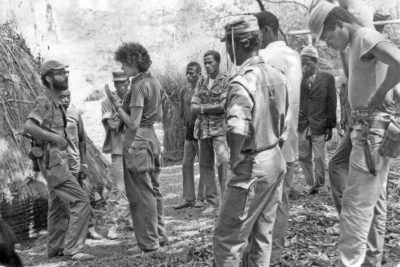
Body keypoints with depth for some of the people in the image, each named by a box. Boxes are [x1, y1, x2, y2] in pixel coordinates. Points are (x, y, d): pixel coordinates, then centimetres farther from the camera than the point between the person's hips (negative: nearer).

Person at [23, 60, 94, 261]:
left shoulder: (54, 102, 15)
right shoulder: (44, 101, -15)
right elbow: (28, 127, -31)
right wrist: (55, 138, -29)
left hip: (57, 161, 10)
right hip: (53, 163, -10)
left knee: (59, 207, 15)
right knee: (81, 202, -12)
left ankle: (56, 248, 24)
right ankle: (73, 249, -9)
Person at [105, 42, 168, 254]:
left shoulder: (139, 86, -17)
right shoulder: (154, 82, 10)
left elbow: (133, 124, -20)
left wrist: (117, 104, -10)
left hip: (137, 140, -9)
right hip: (151, 137, 9)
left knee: (141, 194, 0)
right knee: (153, 191, 17)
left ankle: (148, 243, 8)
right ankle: (159, 235, 27)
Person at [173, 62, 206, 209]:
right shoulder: (184, 92, 12)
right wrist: (187, 125, 9)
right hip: (189, 134, 7)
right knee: (186, 165, 7)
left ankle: (201, 198, 10)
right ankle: (188, 198, 14)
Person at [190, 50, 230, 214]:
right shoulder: (201, 82, 13)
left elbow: (223, 107, -13)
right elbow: (193, 108, 6)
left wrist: (203, 107, -5)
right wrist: (213, 107, -8)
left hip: (220, 129, -5)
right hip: (203, 129, 6)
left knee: (223, 163, -12)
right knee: (205, 165, 7)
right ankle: (212, 202, 16)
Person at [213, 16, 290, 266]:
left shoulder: (242, 81, -20)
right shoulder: (278, 75, 6)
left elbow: (237, 130, -32)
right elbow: (285, 123, 12)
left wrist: (235, 159, -15)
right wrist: (272, 147, 17)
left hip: (252, 166, -8)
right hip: (276, 161, 8)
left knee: (227, 238, 3)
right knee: (263, 235, 18)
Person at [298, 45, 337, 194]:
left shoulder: (327, 78, -2)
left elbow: (331, 104, -1)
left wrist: (330, 126, -4)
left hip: (319, 125, -2)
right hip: (302, 125, 2)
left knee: (319, 157, 4)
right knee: (303, 157, 8)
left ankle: (319, 184, 24)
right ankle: (310, 183, 25)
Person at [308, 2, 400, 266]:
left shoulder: (366, 36, -12)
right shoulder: (360, 43, 17)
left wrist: (377, 97, -20)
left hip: (373, 127, -10)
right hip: (372, 127, 10)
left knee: (356, 202, -8)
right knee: (374, 200, 15)